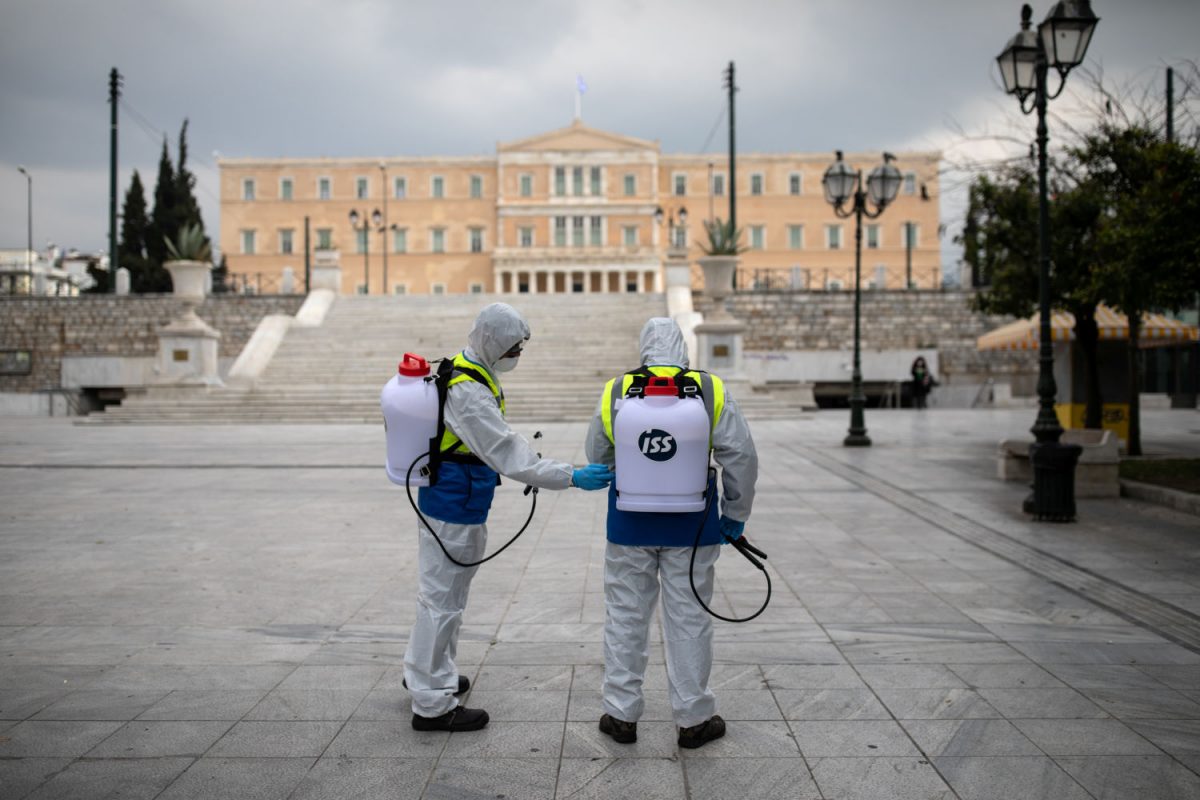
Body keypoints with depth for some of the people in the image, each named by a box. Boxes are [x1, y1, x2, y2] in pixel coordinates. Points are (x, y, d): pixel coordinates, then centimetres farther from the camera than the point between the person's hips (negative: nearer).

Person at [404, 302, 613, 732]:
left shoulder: (464, 373, 8)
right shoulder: (469, 392, -25)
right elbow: (507, 453, -30)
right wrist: (572, 477, -30)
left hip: (444, 499, 11)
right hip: (455, 507, -11)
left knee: (443, 589, 24)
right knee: (444, 596, -2)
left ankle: (424, 670, 41)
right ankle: (432, 704, 8)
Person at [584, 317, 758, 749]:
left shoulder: (615, 392, -5)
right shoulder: (710, 391, -8)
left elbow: (597, 456, 6)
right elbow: (741, 456, -7)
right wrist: (735, 515, 5)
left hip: (630, 523, 1)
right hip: (690, 525, -1)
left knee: (626, 616, 12)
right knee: (688, 619, 9)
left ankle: (621, 714, 20)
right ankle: (693, 719, 18)